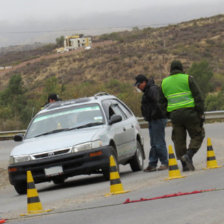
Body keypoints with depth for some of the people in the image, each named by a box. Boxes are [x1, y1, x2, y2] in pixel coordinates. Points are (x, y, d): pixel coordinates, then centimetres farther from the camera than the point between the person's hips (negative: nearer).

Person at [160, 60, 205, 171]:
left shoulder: (164, 82, 12)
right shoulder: (188, 79, 0)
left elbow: (162, 101, 15)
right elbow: (198, 97, -5)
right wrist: (201, 113, -2)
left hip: (174, 115, 4)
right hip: (189, 112, -3)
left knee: (179, 140, 8)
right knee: (197, 135, 6)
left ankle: (185, 164, 4)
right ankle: (189, 155, -16)